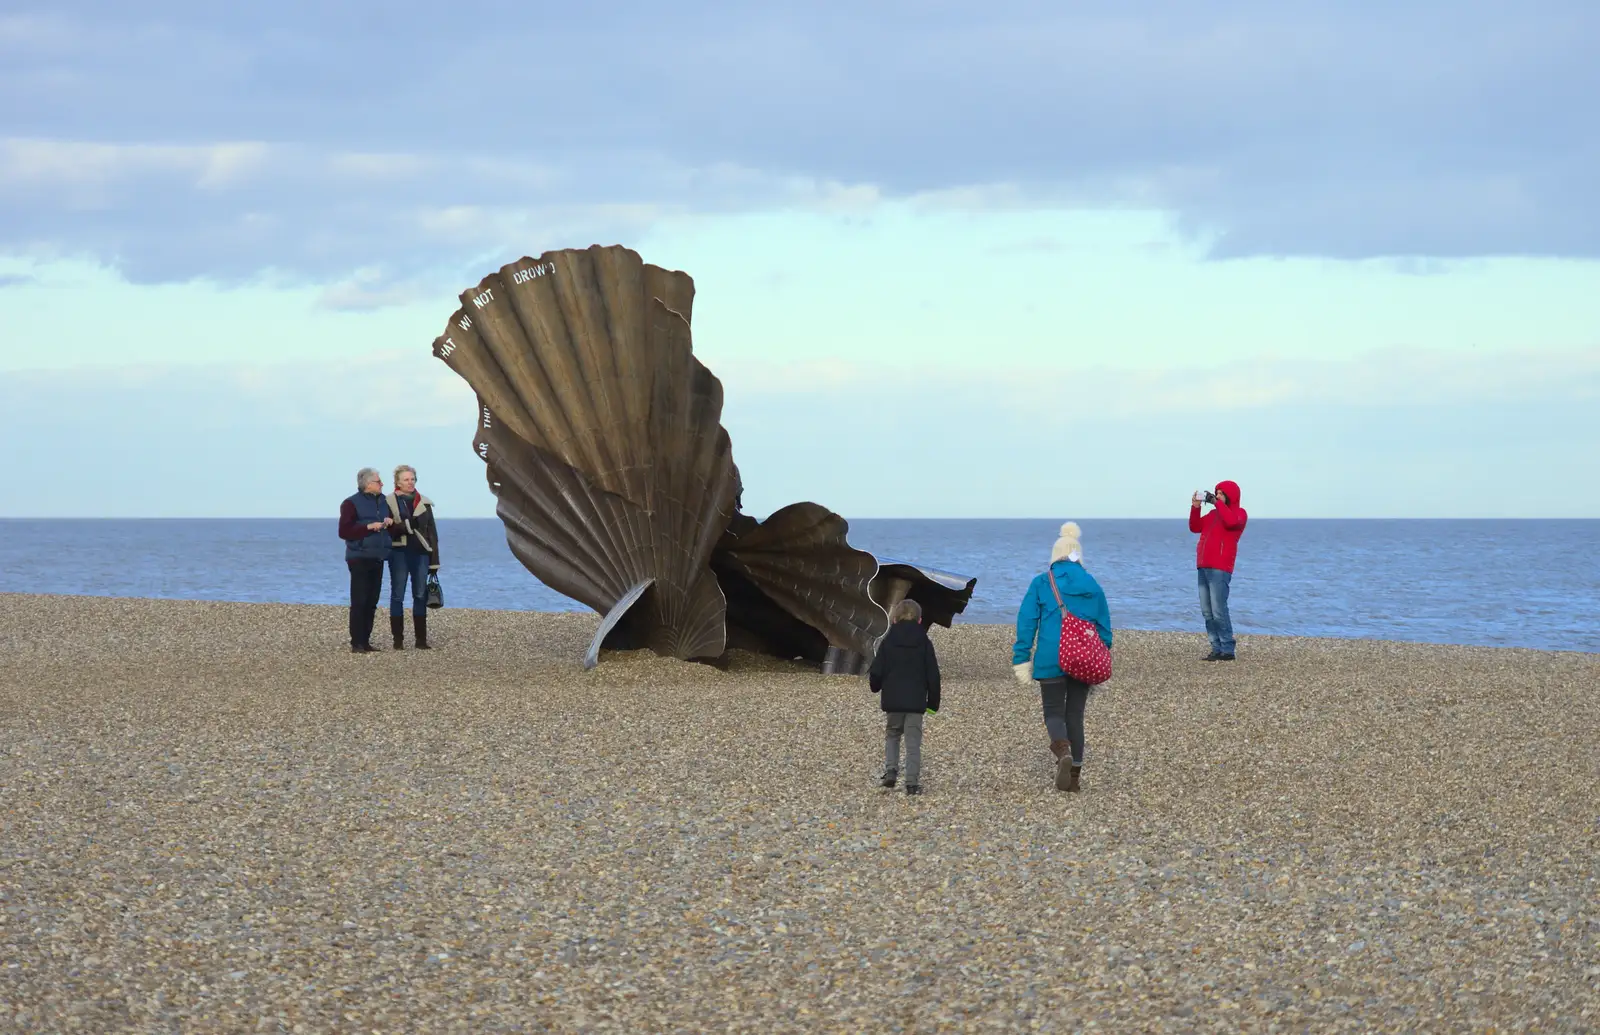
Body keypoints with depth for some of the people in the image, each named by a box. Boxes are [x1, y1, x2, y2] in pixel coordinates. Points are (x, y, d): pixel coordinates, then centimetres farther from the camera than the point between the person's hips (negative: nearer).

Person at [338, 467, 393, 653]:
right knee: (359, 602, -8)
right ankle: (356, 644, -8)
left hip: (377, 558, 7)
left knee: (371, 603, 8)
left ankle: (365, 642, 13)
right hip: (360, 559, -7)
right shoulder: (351, 504, -7)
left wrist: (390, 522, 0)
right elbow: (344, 532, -14)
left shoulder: (382, 501, 14)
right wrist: (369, 527, -20)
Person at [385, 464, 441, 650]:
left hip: (420, 553, 3)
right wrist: (406, 526, -25)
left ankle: (421, 639, 9)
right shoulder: (389, 502, 0)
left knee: (421, 596, 5)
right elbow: (387, 529, -8)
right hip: (399, 553, -3)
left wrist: (434, 561, 5)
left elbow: (432, 533, 10)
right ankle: (398, 639, 5)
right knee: (397, 596, 2)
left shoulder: (424, 503, 10)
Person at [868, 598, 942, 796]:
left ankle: (890, 770, 0)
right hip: (916, 701, 0)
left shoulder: (888, 642, -2)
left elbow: (877, 672, -1)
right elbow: (933, 675, 3)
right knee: (914, 743, 2)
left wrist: (875, 685, 23)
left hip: (893, 700, 0)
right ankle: (912, 782, -5)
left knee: (891, 735, 19)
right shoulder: (924, 643, 1)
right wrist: (933, 702, 11)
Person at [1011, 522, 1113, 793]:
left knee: (1054, 712, 4)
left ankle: (1063, 750, -26)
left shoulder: (1041, 583, -1)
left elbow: (1026, 623, -4)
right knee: (1075, 714, 12)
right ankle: (1074, 774, 10)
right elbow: (1105, 627, 12)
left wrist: (1021, 659, -1)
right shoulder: (1092, 585, 8)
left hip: (1051, 661, -3)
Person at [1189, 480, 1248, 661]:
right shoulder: (1213, 513, 23)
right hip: (1204, 567, 8)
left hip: (1220, 569, -8)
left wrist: (1218, 503, -12)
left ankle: (1227, 650, -12)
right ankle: (1217, 649, 7)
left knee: (1218, 611, -14)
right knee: (1207, 612, 5)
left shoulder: (1239, 513, 2)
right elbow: (1195, 527, 23)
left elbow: (1231, 521, -20)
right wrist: (1195, 508, 11)